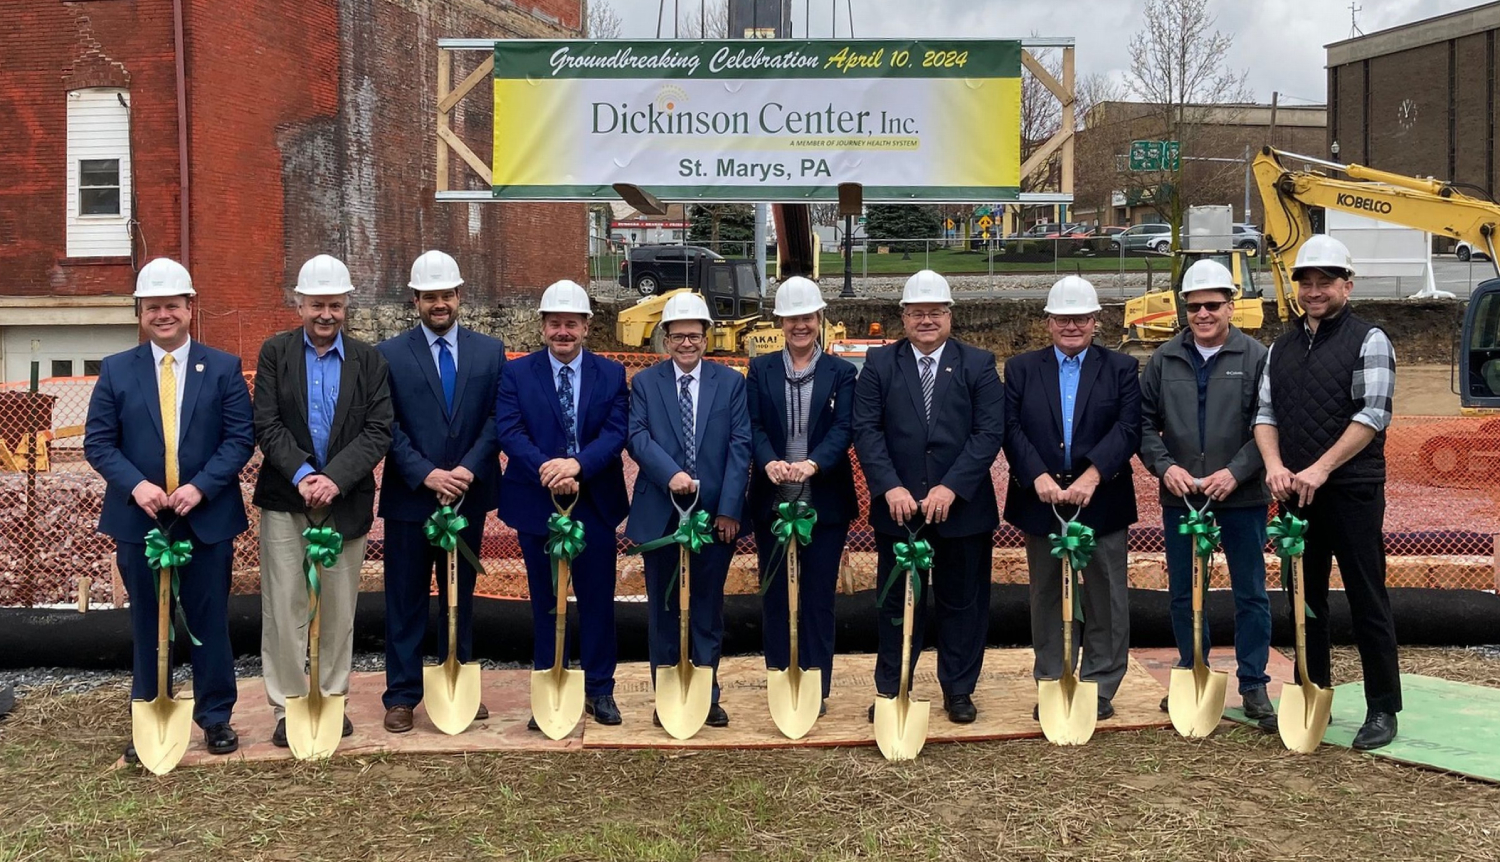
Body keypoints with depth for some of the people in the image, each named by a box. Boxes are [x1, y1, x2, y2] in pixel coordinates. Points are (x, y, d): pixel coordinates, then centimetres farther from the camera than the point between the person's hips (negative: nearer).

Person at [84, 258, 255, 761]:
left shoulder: (223, 368, 3)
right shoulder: (115, 371, 5)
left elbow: (241, 437, -3)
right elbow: (98, 442, 1)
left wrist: (201, 486, -16)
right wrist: (135, 484, -15)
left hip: (207, 517, -1)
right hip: (139, 518, 1)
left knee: (210, 621, 6)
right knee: (147, 624, 10)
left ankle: (215, 717, 18)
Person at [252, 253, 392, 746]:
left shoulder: (369, 361, 4)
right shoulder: (275, 352, 3)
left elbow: (378, 432, -4)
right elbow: (266, 425, -4)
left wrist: (335, 478, -17)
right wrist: (302, 474, -18)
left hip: (346, 501, 1)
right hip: (285, 500, -1)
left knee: (339, 608, 9)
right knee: (284, 608, 1)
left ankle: (332, 700, 21)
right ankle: (287, 706, 10)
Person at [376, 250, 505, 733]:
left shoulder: (489, 352, 6)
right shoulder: (389, 355, 0)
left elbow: (496, 420, 0)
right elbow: (388, 427, -5)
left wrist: (467, 469, -13)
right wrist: (426, 474, -15)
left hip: (469, 495, 2)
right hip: (410, 497, -2)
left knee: (461, 597, 12)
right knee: (406, 600, 4)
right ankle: (402, 696, 12)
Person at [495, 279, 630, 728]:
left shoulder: (611, 374, 3)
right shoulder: (517, 373, 1)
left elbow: (616, 431, -8)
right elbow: (509, 431, -10)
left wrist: (578, 465, -25)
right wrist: (547, 470, -26)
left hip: (595, 504, 0)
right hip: (537, 504, 0)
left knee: (598, 600, 7)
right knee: (545, 602, 10)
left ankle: (599, 690, 20)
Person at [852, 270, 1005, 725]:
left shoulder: (978, 365, 2)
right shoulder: (879, 364, 4)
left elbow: (989, 433, -6)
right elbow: (866, 431, -3)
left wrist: (951, 487, -16)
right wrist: (891, 487, -15)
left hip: (962, 506, 0)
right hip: (898, 507, 0)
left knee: (962, 602, 9)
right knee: (897, 602, 9)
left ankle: (959, 690, 23)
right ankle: (890, 690, 20)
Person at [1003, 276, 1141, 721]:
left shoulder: (1121, 368, 4)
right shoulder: (1021, 369, 7)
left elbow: (1128, 429, -9)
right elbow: (1012, 429, -4)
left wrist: (1092, 476, -22)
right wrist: (1039, 476, -19)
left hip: (1102, 500, -1)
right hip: (1041, 501, 1)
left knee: (1106, 597, 5)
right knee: (1048, 597, 9)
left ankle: (1100, 687, 15)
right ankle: (1051, 684, 18)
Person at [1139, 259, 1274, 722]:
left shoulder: (1256, 357, -4)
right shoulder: (1165, 359, 5)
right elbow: (1144, 421, 7)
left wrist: (1236, 472, -16)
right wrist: (1165, 466, -7)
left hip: (1241, 496, -3)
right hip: (1180, 496, 3)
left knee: (1250, 593, 6)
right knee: (1183, 593, 11)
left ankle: (1253, 685, 17)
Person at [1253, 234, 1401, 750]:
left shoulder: (1368, 341, -2)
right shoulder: (1281, 349, 14)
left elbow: (1373, 415, -12)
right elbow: (1265, 413, 11)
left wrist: (1320, 469, -19)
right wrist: (1275, 465, -8)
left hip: (1352, 491, -5)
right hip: (1295, 494, 5)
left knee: (1367, 600, -1)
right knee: (1305, 599, 11)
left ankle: (1383, 710, 7)